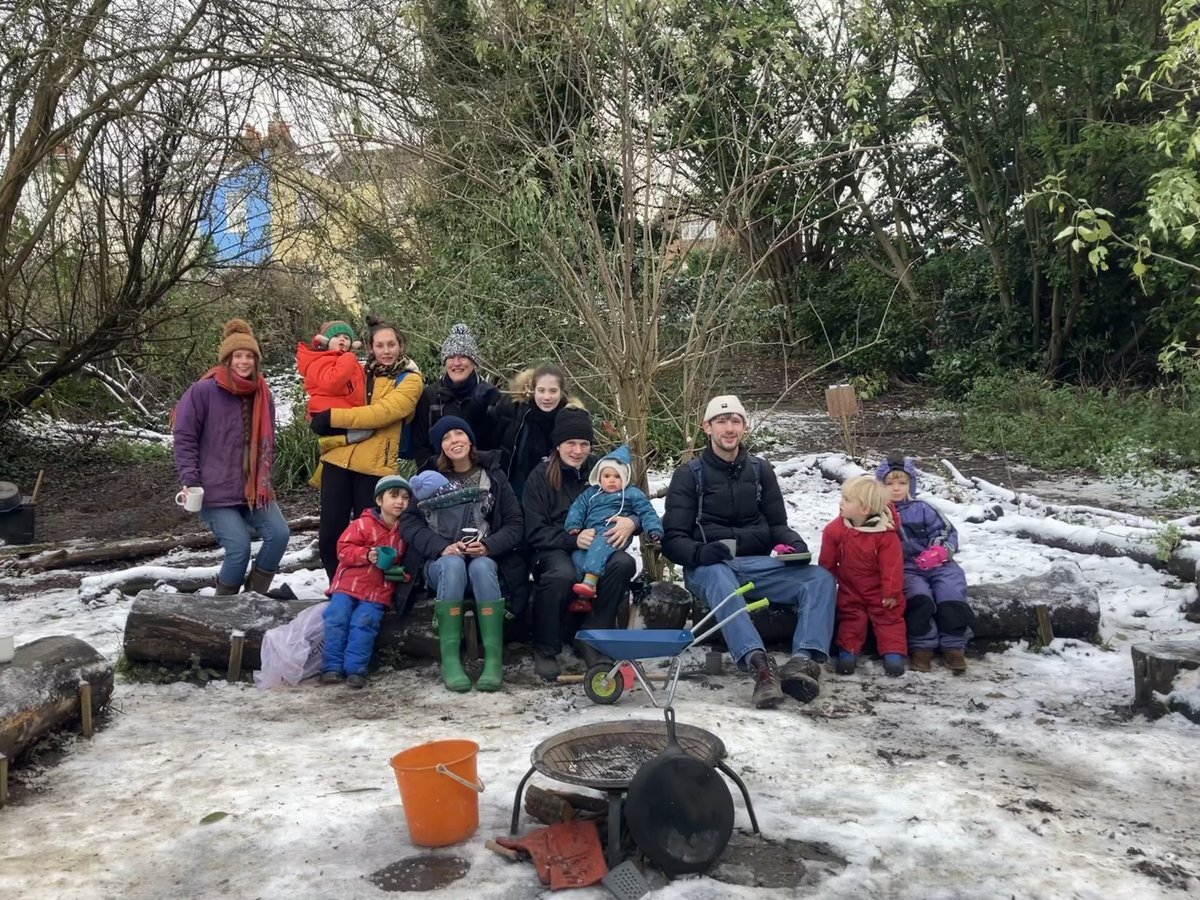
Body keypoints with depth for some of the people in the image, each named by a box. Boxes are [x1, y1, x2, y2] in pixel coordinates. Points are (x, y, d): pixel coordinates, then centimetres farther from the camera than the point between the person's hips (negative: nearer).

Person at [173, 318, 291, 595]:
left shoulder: (262, 395, 9)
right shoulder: (203, 391, -9)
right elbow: (184, 437, -8)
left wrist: (264, 479, 7)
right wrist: (190, 480, -14)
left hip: (253, 488, 6)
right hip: (216, 490, -6)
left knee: (279, 534, -9)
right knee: (239, 547, -15)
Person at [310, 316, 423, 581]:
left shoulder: (410, 379, -1)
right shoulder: (359, 372, 13)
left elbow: (383, 412, -16)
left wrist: (333, 418, -16)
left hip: (375, 466, -4)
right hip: (338, 460, 4)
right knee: (329, 535, 4)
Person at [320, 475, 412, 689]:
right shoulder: (363, 524, 0)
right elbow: (343, 549, -3)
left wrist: (403, 572, -2)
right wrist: (366, 555, -18)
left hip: (379, 590, 0)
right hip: (349, 582, 0)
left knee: (364, 622, -19)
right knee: (337, 617, -15)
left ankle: (355, 668, -13)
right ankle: (333, 666, -5)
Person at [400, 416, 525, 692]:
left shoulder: (493, 476, 9)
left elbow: (514, 524, 3)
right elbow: (408, 522, 1)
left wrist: (488, 546, -17)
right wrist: (442, 547, -16)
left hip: (484, 559, 0)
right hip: (441, 560, 0)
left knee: (481, 567, -35)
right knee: (454, 564, -35)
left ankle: (494, 659, -37)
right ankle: (450, 660, -37)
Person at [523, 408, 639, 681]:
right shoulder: (540, 477, 4)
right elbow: (534, 533, -4)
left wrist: (632, 522, -15)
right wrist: (573, 539, -21)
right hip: (556, 549, -2)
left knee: (624, 564, -32)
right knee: (562, 575, -38)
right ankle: (545, 650, -14)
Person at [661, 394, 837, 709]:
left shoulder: (760, 470, 16)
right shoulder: (689, 475, 5)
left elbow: (777, 524, 18)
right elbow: (673, 538, -1)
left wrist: (793, 542, -7)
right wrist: (700, 552, -24)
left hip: (759, 565, 4)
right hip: (710, 566, -3)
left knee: (821, 578, -22)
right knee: (720, 579, -40)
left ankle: (803, 661, -42)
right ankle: (760, 665, -56)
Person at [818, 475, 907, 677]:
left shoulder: (886, 534, -23)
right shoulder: (835, 529, -14)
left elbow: (892, 566, -18)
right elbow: (827, 562, -3)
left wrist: (891, 593, -15)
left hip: (879, 591, -2)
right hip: (850, 591, 3)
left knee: (889, 616, 2)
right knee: (850, 617, 5)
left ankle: (893, 652, 6)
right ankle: (848, 651, 9)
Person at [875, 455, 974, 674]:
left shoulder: (922, 509, 13)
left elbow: (947, 531, 10)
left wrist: (938, 552, -9)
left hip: (936, 565, 2)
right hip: (904, 568, -2)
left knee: (952, 596, -22)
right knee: (920, 597, -30)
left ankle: (954, 646, -11)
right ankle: (921, 646, -19)